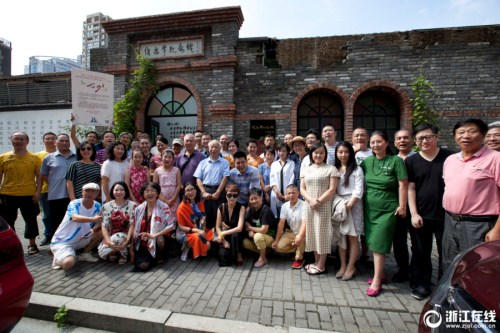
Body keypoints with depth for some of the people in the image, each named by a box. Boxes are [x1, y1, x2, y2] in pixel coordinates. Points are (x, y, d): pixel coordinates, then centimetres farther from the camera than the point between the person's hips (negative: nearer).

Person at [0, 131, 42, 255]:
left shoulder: (34, 158, 0)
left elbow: (39, 176, 1)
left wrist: (38, 191, -8)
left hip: (29, 195, -1)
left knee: (31, 220, 8)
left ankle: (32, 244, 23)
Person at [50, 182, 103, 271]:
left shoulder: (97, 206, -5)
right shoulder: (74, 204, -19)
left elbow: (99, 223, -2)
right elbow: (75, 218, -40)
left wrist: (93, 229, -25)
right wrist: (93, 219, -58)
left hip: (80, 240, 5)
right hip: (62, 242, -5)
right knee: (68, 263, -30)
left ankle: (86, 254, 5)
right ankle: (58, 257, 6)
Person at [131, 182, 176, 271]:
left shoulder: (163, 207, -11)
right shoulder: (138, 209, 1)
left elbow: (171, 225, -17)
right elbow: (134, 230, 5)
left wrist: (153, 235, -25)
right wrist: (131, 250, 2)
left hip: (156, 242, -2)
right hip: (141, 245, 2)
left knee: (160, 239, -35)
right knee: (142, 266, -20)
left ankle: (159, 256, 0)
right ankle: (152, 259, 17)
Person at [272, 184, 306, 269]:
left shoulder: (304, 205, -23)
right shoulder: (284, 206, -7)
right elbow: (281, 223, -5)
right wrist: (276, 240, -8)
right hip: (291, 232, 4)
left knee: (301, 238, -37)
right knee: (279, 247, -14)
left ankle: (299, 258, -9)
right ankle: (298, 250, 12)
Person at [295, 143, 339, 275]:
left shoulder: (331, 169, -2)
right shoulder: (305, 170, 11)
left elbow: (332, 190, -8)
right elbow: (302, 189, 6)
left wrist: (318, 201, -15)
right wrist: (311, 200, -11)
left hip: (324, 206, -4)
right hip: (309, 206, 5)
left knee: (322, 233, 1)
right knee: (313, 234, 11)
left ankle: (321, 266, 14)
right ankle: (316, 262, 25)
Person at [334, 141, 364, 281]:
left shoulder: (357, 170, -3)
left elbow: (358, 191, -10)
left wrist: (349, 205, -16)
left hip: (352, 205, -4)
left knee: (353, 237, 4)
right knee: (341, 236, 9)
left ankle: (351, 267, 16)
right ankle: (343, 265, 21)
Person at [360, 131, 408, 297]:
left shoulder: (396, 160, -7)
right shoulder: (366, 161, 5)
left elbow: (402, 185, -7)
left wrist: (402, 206, -9)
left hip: (387, 209, -5)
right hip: (369, 208, 5)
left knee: (378, 244, -4)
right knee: (373, 243, 11)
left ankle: (376, 281, 8)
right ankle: (380, 274, 28)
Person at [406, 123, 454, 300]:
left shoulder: (450, 157, -1)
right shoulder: (411, 161, 1)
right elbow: (410, 188, -1)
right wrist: (414, 213, -6)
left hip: (446, 215, 0)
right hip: (420, 215, 1)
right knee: (421, 252, 11)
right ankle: (421, 284, 27)